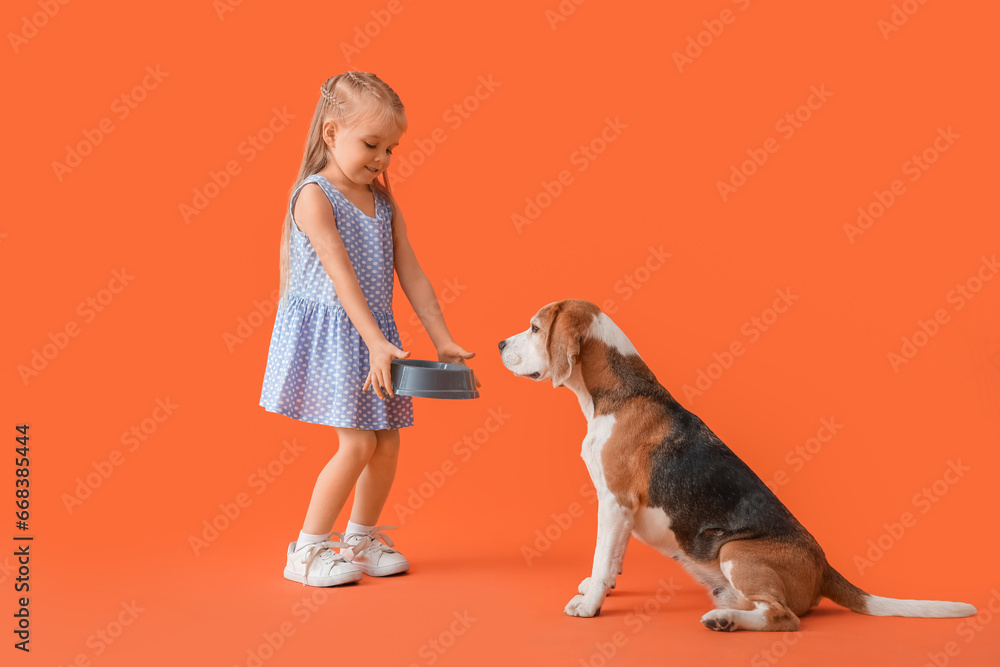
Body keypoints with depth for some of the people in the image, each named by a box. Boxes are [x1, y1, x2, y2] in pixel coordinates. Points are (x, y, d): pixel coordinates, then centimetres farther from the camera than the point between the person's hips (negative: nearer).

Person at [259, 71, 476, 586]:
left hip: (373, 335, 7)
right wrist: (375, 343, -27)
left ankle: (361, 538, 27)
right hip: (330, 334, -7)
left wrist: (444, 341, 5)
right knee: (358, 443, -10)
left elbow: (412, 275, 9)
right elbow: (342, 277, -21)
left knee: (387, 441, 7)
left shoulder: (384, 203, 10)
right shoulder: (314, 196, -12)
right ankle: (307, 551, 6)